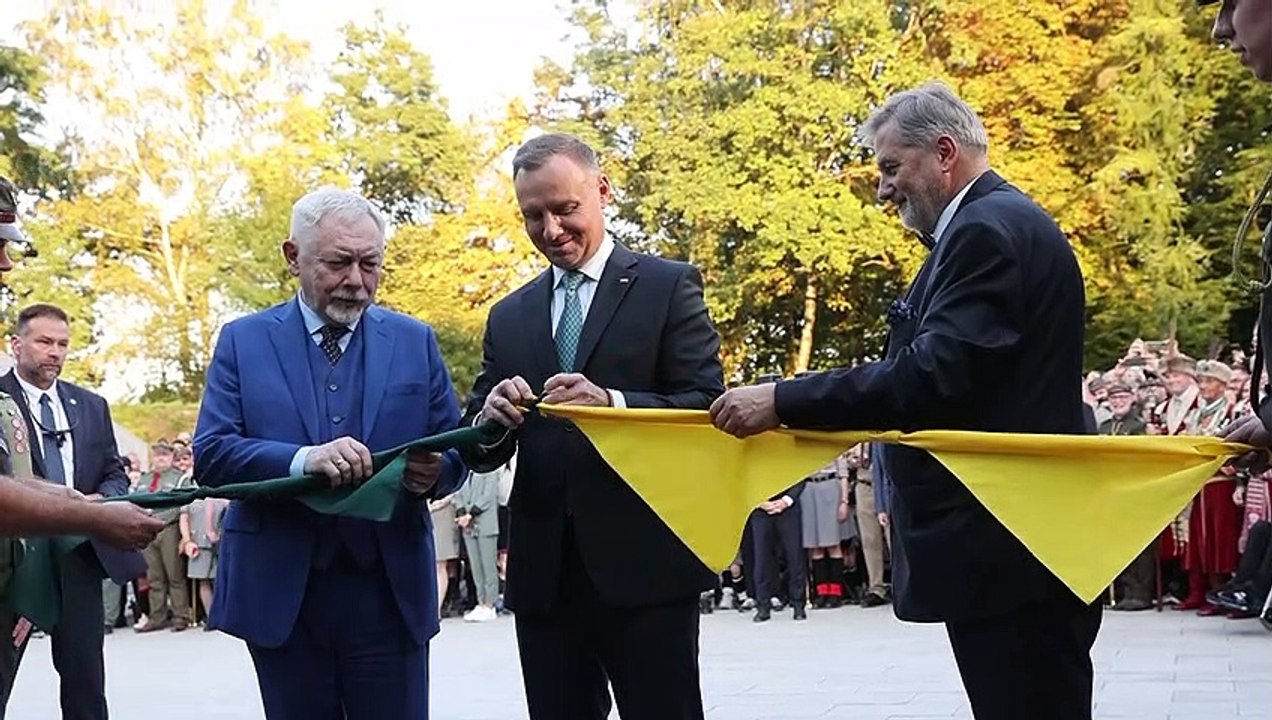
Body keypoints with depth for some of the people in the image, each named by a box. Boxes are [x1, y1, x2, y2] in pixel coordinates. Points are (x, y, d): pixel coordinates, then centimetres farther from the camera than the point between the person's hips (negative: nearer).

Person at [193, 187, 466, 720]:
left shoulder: (414, 341, 8)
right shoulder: (243, 340, 5)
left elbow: (454, 451, 8)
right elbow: (210, 454, -5)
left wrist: (432, 473, -17)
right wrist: (303, 460, -23)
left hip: (391, 589, 1)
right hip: (281, 590, 0)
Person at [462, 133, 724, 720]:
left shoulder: (668, 287, 2)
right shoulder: (509, 316, 15)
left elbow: (708, 406, -7)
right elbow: (479, 452, 13)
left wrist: (613, 403, -23)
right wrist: (491, 418, -11)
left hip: (643, 564, -4)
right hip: (544, 572, 4)